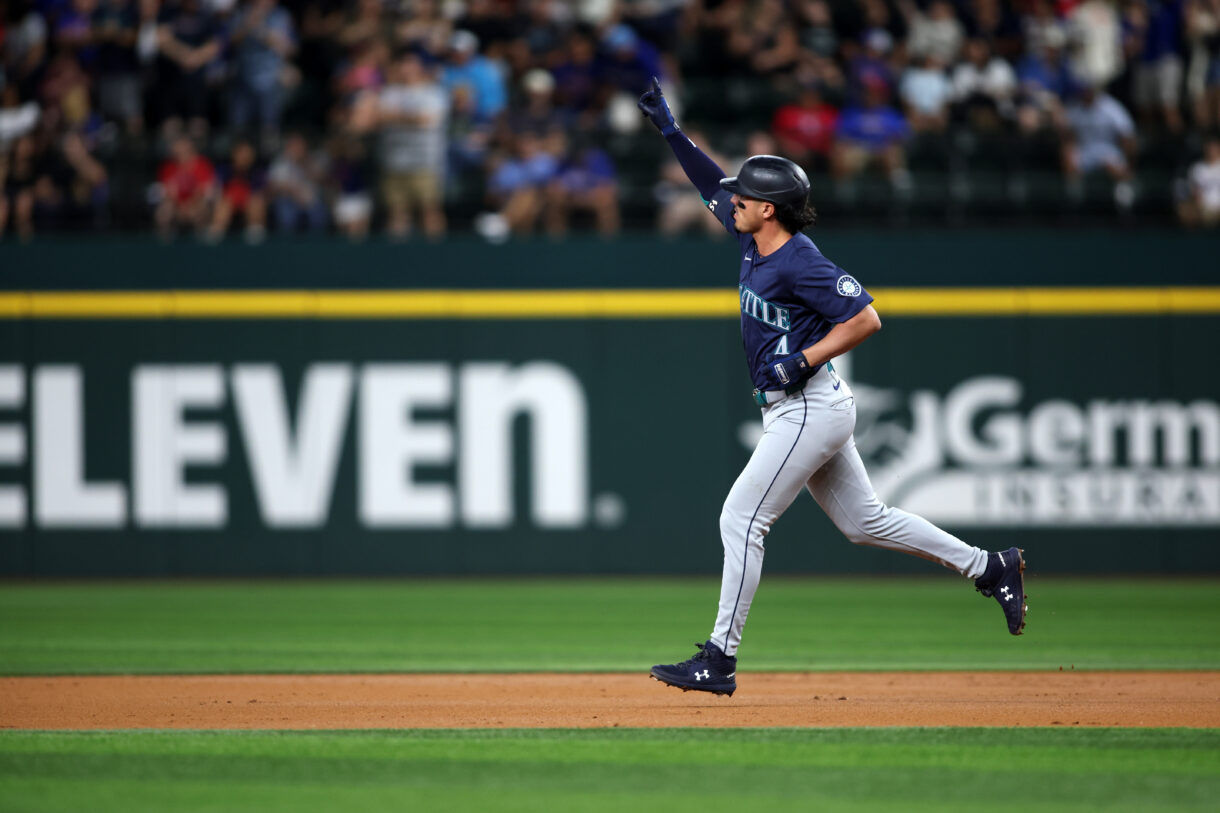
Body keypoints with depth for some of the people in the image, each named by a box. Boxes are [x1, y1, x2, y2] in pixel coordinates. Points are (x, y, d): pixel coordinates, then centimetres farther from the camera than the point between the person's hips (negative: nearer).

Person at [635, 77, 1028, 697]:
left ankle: (719, 659, -8)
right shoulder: (756, 241, 7)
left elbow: (866, 319, -21)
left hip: (808, 409, -10)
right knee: (864, 521, 16)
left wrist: (803, 361, -22)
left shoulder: (801, 263, -19)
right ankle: (990, 568, 21)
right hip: (795, 410, 10)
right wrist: (669, 130, 13)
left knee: (741, 519, -10)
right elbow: (713, 186, 19)